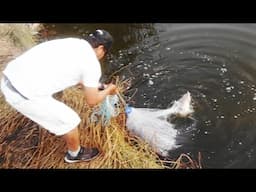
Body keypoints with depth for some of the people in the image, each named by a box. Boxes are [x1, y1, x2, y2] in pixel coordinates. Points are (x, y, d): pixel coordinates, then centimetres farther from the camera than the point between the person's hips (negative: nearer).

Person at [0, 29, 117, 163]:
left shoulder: (72, 43, 15)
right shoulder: (92, 63, -7)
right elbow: (92, 101, 3)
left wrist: (86, 83, 39)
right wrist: (108, 90, 21)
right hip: (24, 95, -8)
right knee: (70, 121, 11)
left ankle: (56, 127, 60)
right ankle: (75, 154, 35)